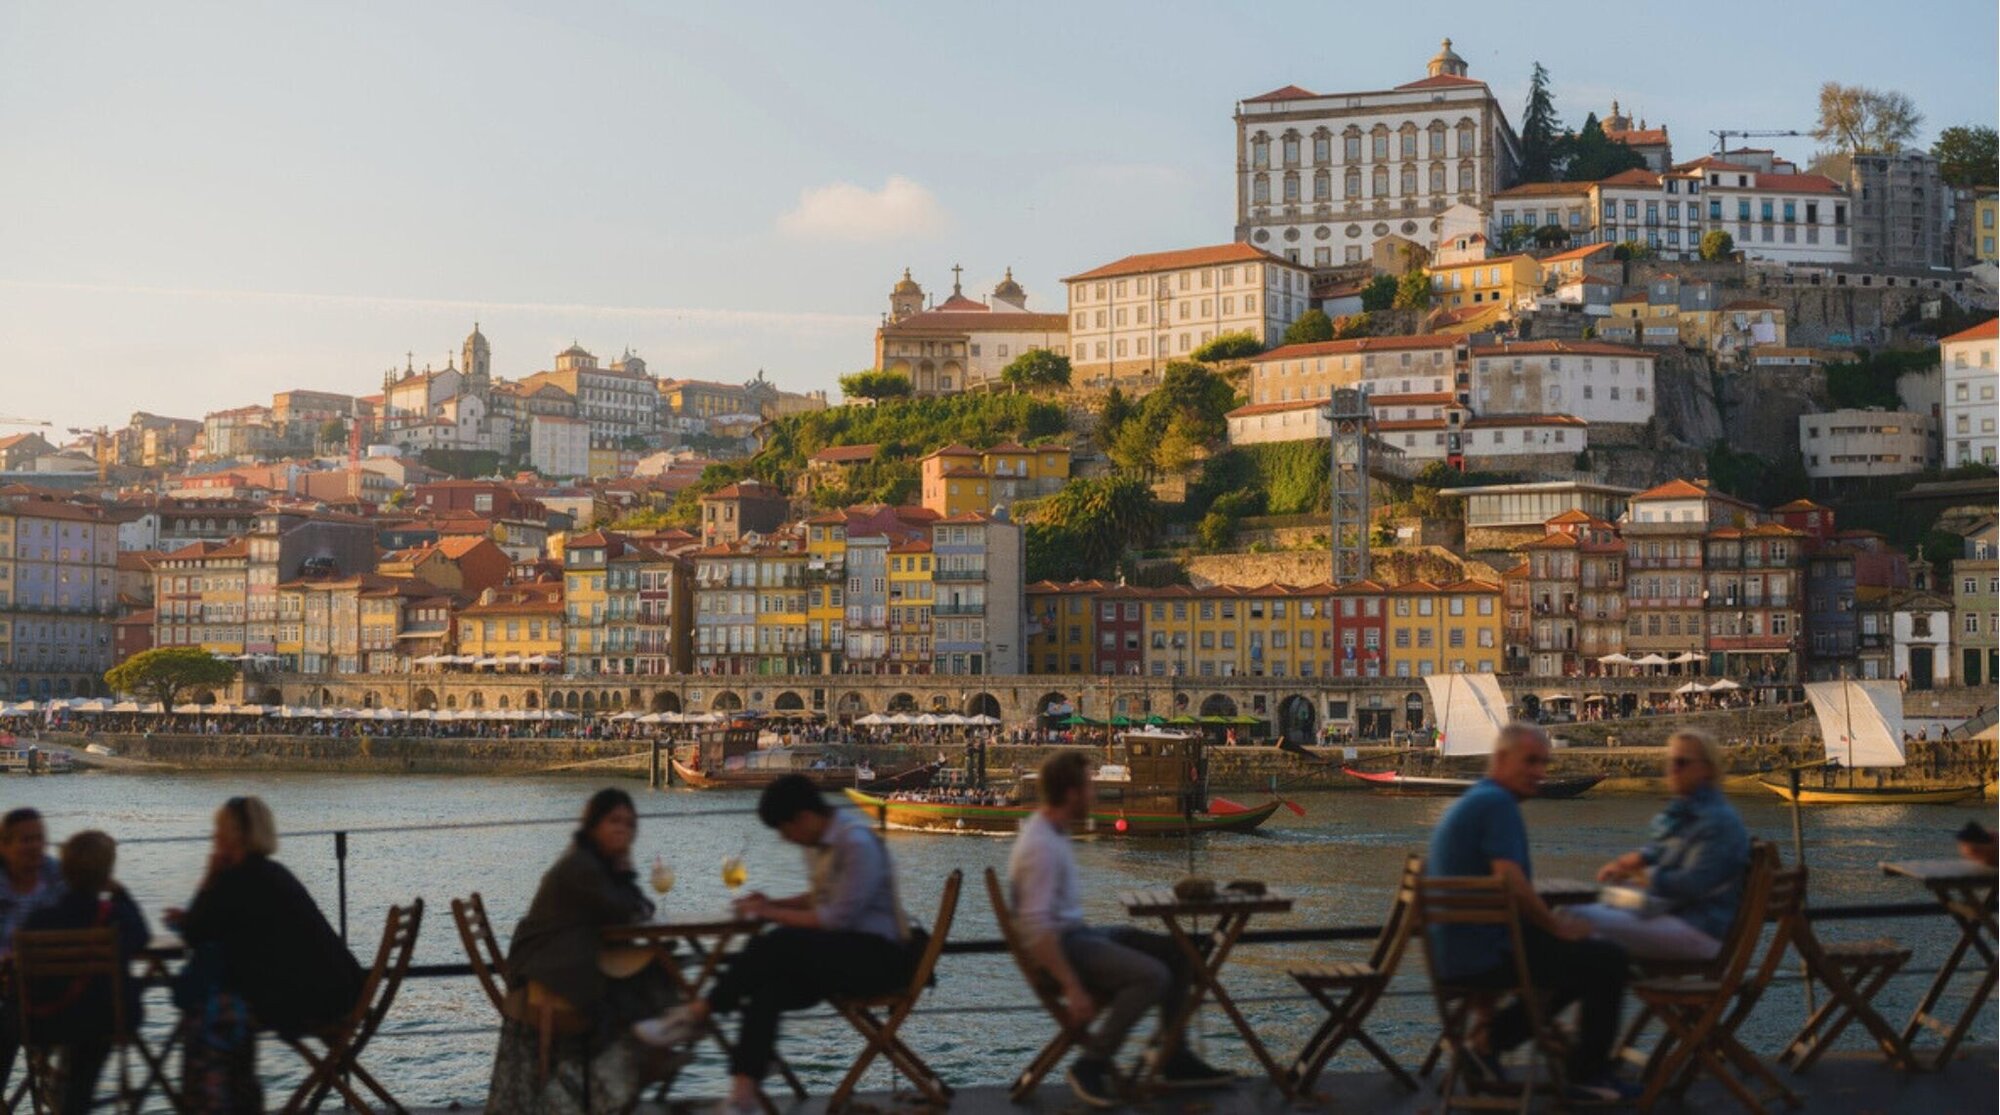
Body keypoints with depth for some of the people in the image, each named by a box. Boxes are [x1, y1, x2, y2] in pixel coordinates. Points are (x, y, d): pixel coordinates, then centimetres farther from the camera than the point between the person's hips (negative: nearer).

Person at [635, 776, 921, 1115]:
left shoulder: (857, 844, -17)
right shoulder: (821, 843, 11)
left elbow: (837, 918, -21)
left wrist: (774, 914, -13)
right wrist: (773, 904, 9)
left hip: (875, 955, -9)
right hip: (842, 950, 9)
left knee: (774, 946, -30)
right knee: (767, 988, -20)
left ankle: (697, 1014, -18)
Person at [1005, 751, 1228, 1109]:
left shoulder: (1051, 831, 9)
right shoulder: (1040, 846, -23)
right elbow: (1036, 929, -28)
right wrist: (1073, 988, -28)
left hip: (1077, 933, 11)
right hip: (1061, 944, -11)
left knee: (1175, 952, 9)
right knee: (1152, 975, -27)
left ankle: (1175, 1059, 12)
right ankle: (1091, 1065, -18)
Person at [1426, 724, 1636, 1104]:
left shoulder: (1466, 803, 17)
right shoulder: (1498, 803, -15)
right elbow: (1511, 885, -25)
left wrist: (1550, 922, 19)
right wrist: (1558, 926, -10)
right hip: (1487, 953, -10)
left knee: (1585, 959, 25)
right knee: (1608, 962, -4)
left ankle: (1488, 1039, 17)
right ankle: (1588, 1076, 7)